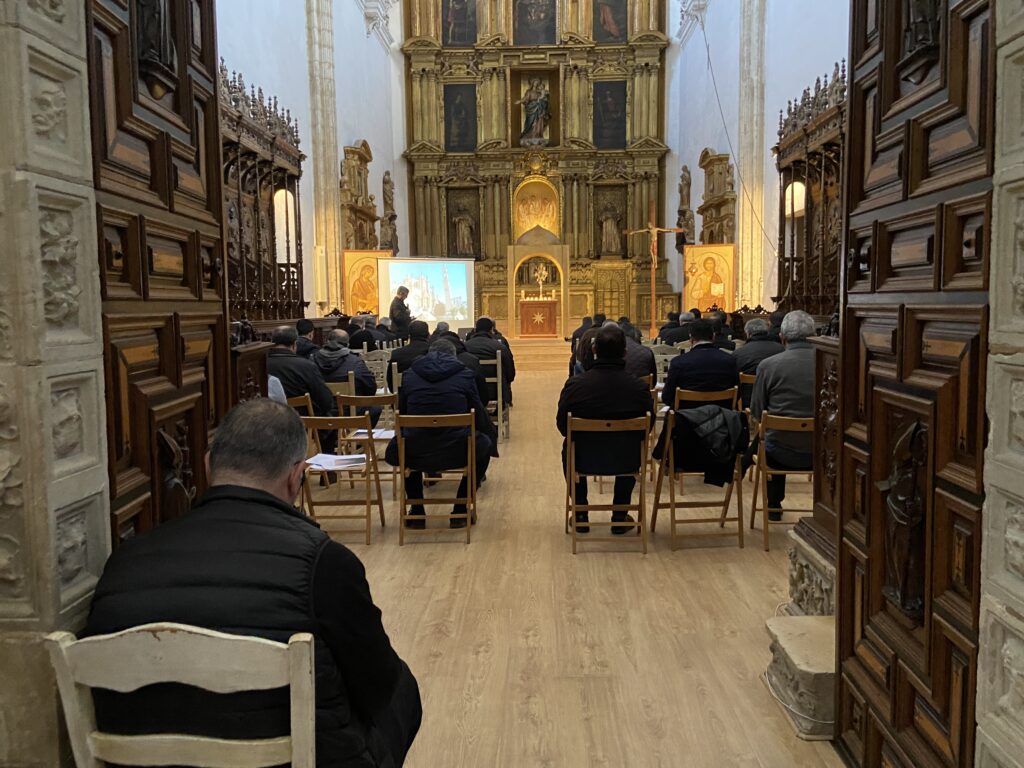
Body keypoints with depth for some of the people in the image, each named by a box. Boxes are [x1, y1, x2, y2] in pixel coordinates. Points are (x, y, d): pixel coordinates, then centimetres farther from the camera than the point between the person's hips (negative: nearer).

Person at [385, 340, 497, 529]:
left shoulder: (408, 375, 12)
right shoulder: (465, 374, 7)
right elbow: (479, 413, 13)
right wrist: (493, 435, 32)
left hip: (415, 455, 2)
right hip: (457, 453, -2)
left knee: (395, 449, 38)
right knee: (485, 443, 30)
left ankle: (416, 512, 33)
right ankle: (460, 511, 26)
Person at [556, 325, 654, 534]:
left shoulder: (574, 384, -16)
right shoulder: (639, 387, -15)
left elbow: (562, 427, -3)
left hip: (584, 458, 0)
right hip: (626, 461, 1)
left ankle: (580, 516, 38)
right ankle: (620, 516, 37)